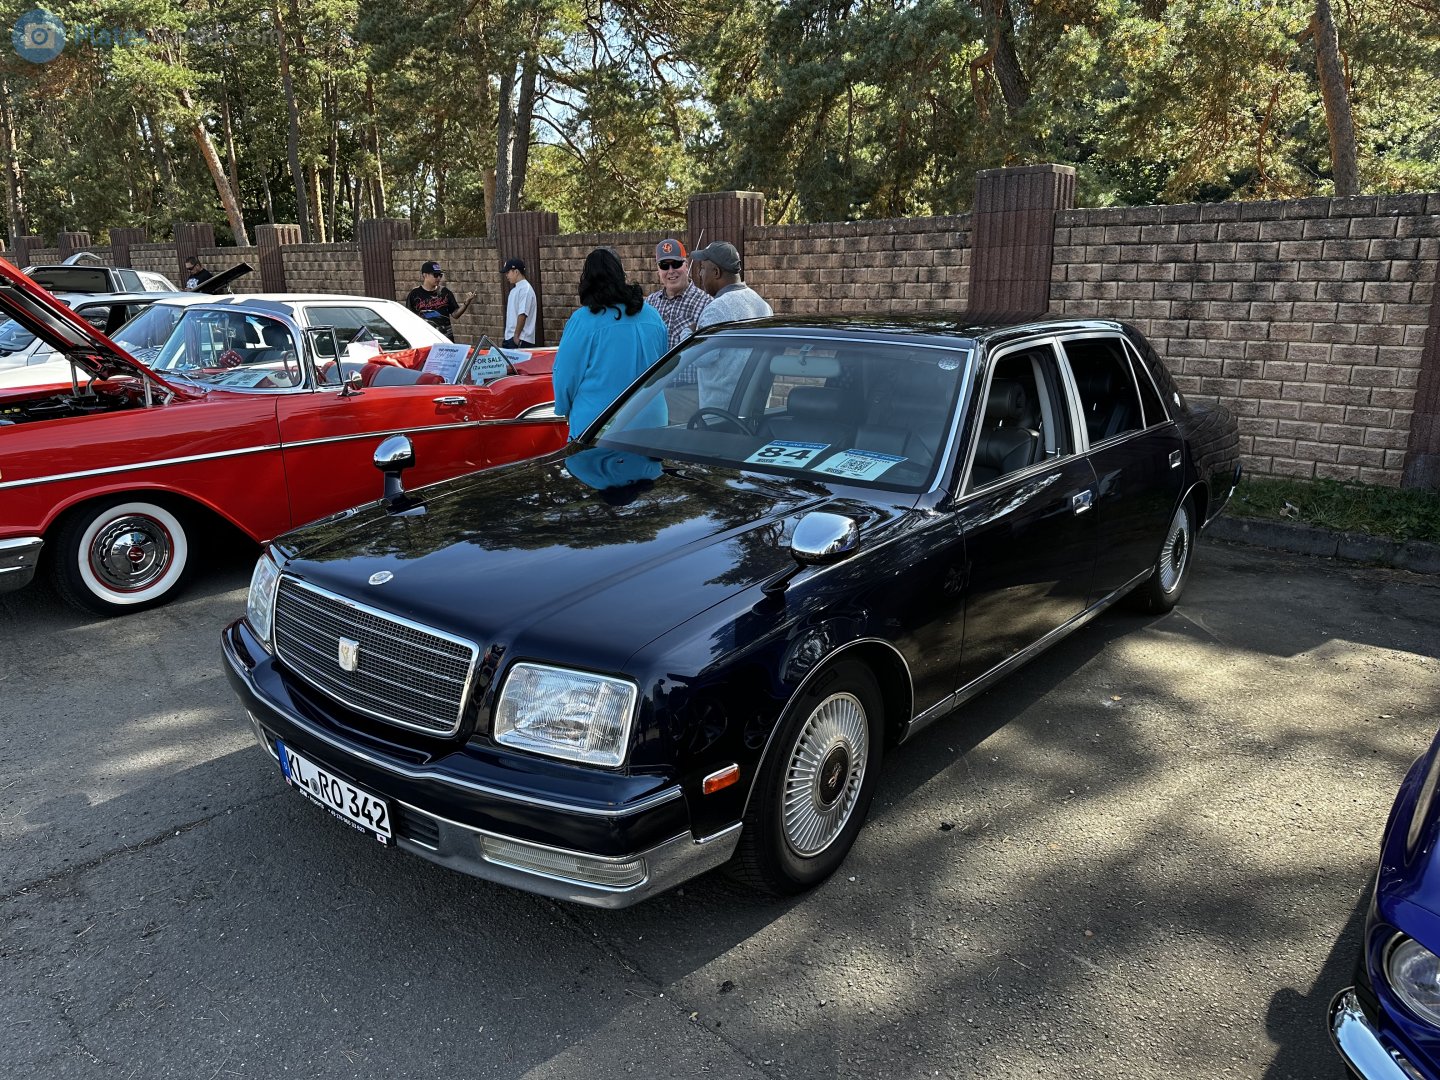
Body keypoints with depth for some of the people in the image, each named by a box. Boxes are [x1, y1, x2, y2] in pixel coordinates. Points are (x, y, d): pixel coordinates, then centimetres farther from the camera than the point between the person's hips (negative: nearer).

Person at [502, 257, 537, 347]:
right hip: (510, 338, 9)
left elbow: (522, 315, -18)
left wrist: (516, 335, -18)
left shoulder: (525, 289, -12)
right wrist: (507, 337, 16)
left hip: (520, 340, -9)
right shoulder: (515, 289, 17)